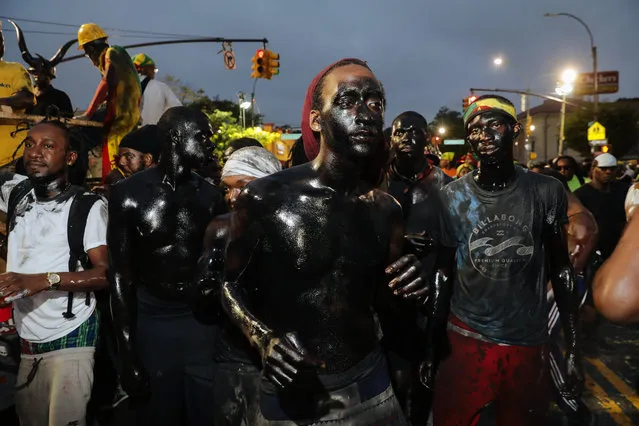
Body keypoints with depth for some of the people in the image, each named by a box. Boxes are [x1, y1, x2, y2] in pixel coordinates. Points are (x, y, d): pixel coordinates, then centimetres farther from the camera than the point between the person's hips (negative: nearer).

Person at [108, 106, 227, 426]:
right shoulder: (129, 194, -6)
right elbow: (121, 276, -5)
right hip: (152, 322, -2)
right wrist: (128, 357, -8)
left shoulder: (211, 196, 2)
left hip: (204, 321, 2)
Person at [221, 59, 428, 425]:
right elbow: (231, 284, -3)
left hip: (368, 386, 3)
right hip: (290, 395, -2)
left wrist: (403, 293, -12)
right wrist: (264, 338, -20)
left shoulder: (386, 209, -1)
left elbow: (381, 301, 9)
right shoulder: (265, 198, -15)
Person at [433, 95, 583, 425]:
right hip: (466, 340, 0)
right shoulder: (451, 197, -4)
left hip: (529, 345, 1)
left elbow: (561, 269, 4)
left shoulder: (547, 192, -4)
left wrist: (573, 348, 1)